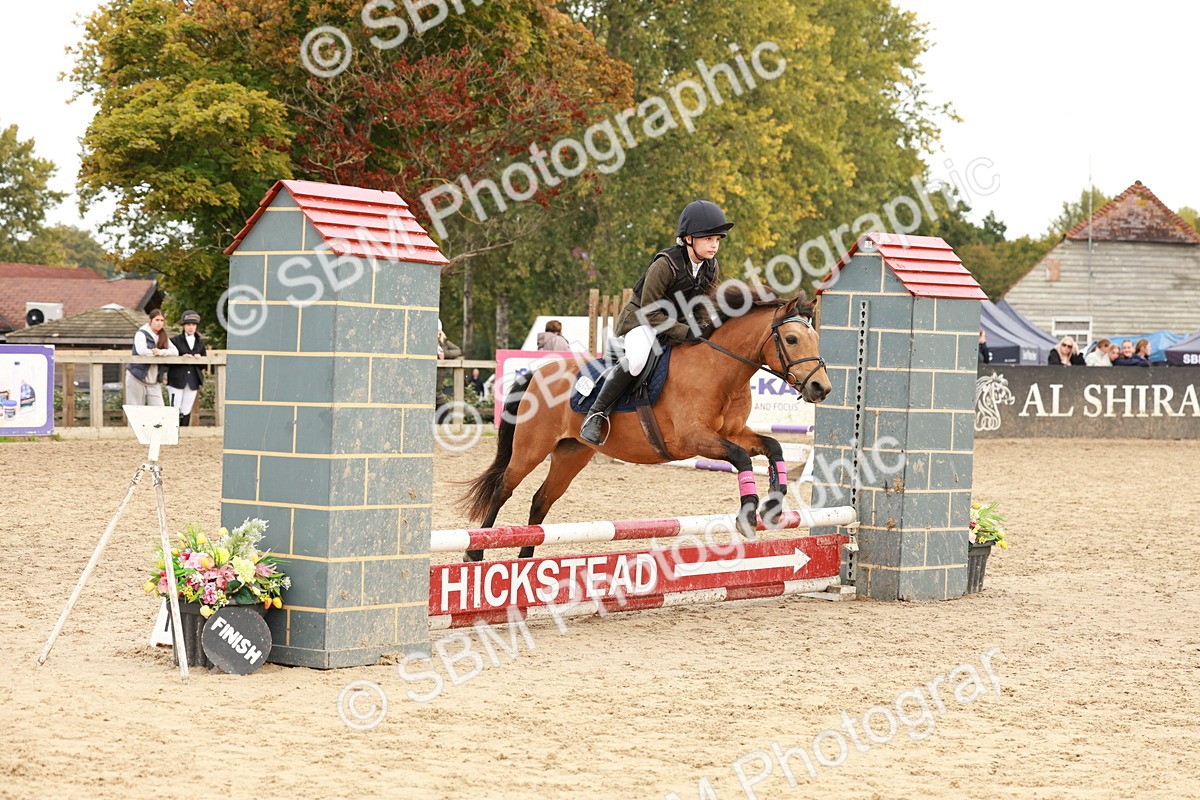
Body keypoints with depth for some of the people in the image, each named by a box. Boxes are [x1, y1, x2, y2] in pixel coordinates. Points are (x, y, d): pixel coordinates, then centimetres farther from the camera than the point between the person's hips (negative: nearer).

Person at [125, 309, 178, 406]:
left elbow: (175, 351, 0)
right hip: (137, 379, -5)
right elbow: (141, 350, -24)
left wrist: (161, 352, -17)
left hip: (154, 382, 5)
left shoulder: (163, 337, 13)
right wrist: (155, 354, -9)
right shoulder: (141, 334, -5)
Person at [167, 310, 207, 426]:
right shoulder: (175, 340, 2)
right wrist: (182, 358, -17)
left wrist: (199, 359, -6)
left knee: (186, 411, 5)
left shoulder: (200, 342, 14)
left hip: (193, 381, 4)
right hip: (177, 380, -4)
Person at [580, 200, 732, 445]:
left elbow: (703, 309, 7)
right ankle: (597, 413, -27)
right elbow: (649, 313, -22)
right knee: (636, 358, -37)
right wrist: (685, 333, -30)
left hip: (677, 323, 8)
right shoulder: (665, 265, -24)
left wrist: (702, 331, -15)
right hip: (639, 321, -8)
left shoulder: (712, 269, -2)